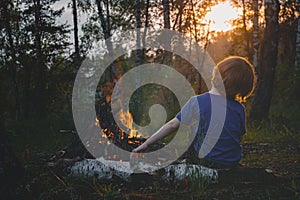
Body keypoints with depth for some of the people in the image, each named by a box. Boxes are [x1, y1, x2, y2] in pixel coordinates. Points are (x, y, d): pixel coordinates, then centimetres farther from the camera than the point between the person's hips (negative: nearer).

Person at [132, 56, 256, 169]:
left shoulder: (197, 102, -15)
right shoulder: (239, 109, -10)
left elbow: (173, 125, -13)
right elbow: (239, 136, 1)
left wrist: (147, 143, -6)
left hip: (206, 159, -2)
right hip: (233, 162, 3)